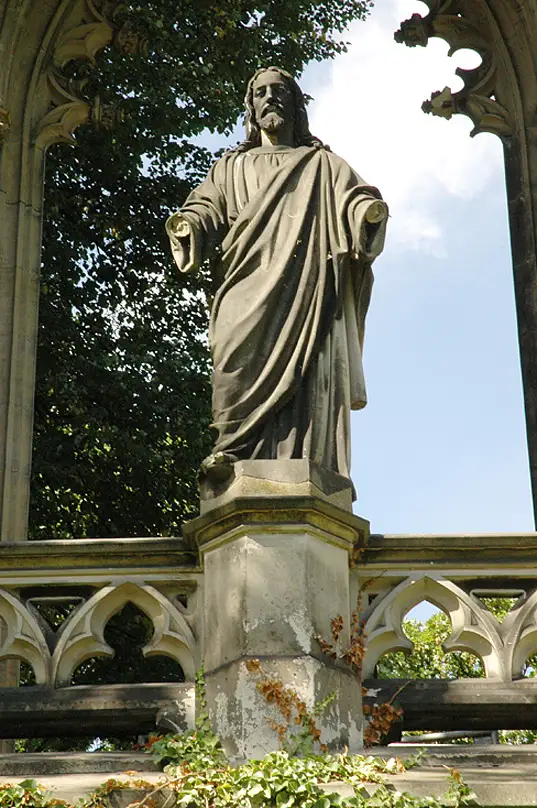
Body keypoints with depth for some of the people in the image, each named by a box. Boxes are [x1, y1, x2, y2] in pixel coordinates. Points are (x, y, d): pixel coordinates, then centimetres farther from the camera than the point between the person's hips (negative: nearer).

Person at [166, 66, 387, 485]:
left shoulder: (323, 164, 27)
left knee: (309, 369, -17)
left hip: (307, 287, 0)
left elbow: (356, 199, 12)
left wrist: (371, 210, -13)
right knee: (240, 349, -27)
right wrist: (186, 224, -6)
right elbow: (207, 207, 18)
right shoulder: (233, 167, 31)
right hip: (250, 285, 0)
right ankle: (235, 450, -34)